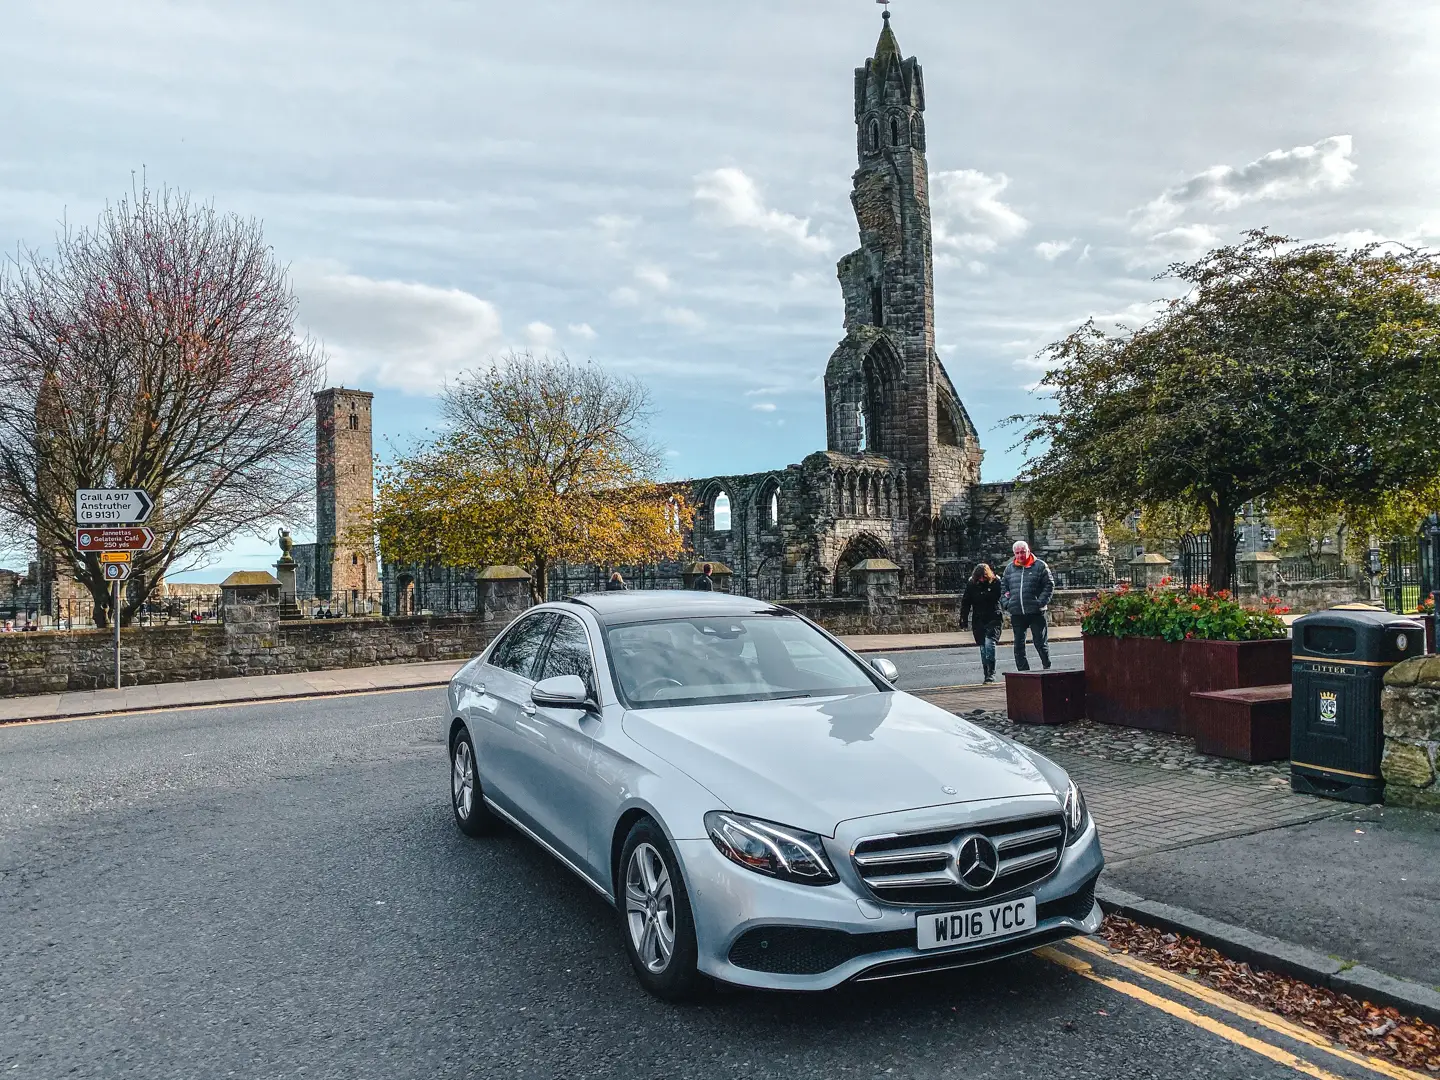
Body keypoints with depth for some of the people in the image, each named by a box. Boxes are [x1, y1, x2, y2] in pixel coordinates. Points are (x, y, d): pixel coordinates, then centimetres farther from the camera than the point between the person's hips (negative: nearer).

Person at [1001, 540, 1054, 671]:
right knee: (1018, 646, 6)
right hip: (1016, 614, 4)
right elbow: (1003, 587, 17)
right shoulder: (1009, 568, 11)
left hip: (1036, 612, -4)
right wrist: (1006, 603, 3)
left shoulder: (1040, 566, 0)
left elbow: (1049, 585, 0)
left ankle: (1047, 667, 18)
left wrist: (1041, 602, -10)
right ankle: (1023, 671, 13)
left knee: (1041, 643, 2)